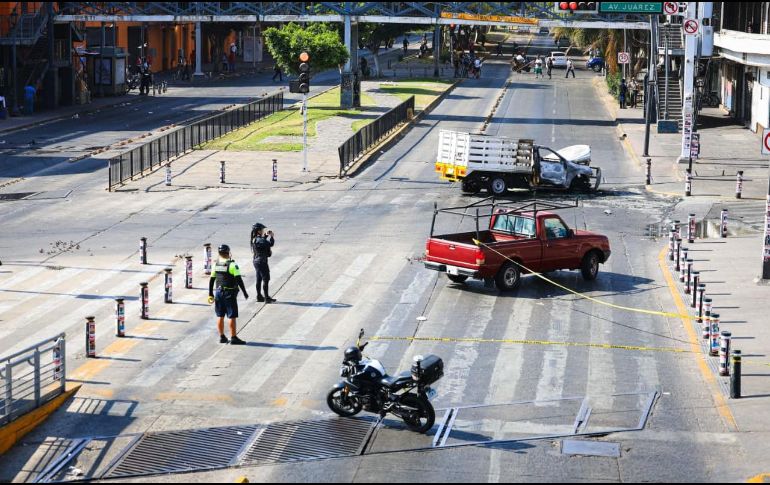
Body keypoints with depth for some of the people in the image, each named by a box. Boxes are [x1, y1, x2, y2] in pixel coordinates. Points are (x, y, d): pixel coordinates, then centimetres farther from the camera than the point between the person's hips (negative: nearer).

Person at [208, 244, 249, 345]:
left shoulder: (216, 265, 4)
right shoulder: (232, 265, -13)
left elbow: (211, 280, 9)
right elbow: (239, 280, -17)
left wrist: (210, 294, 16)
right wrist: (245, 292, -11)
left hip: (219, 293, 6)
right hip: (230, 293, -6)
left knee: (220, 316, 12)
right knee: (232, 317, -2)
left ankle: (222, 337, 18)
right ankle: (233, 338, -1)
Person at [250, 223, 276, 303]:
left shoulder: (255, 239, 6)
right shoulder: (259, 240, -23)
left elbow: (264, 242, 21)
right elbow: (270, 243, -27)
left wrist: (266, 235, 7)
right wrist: (271, 236, -11)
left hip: (256, 261, 10)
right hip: (262, 261, -10)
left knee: (259, 279, 16)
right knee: (266, 279, -3)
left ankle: (259, 296, 23)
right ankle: (267, 298, 0)